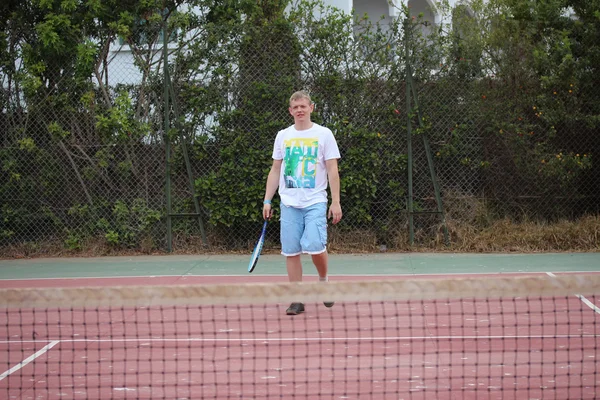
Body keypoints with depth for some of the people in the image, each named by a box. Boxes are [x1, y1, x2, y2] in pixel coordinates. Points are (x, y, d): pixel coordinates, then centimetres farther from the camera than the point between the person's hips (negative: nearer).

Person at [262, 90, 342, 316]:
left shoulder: (323, 134, 2)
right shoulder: (283, 136, 11)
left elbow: (332, 170, 0)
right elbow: (275, 171, 15)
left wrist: (336, 202, -8)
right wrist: (267, 200, 9)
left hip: (315, 202, -3)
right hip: (289, 203, 3)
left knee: (315, 246, -18)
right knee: (291, 251, 0)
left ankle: (323, 280, 10)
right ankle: (297, 300, 6)